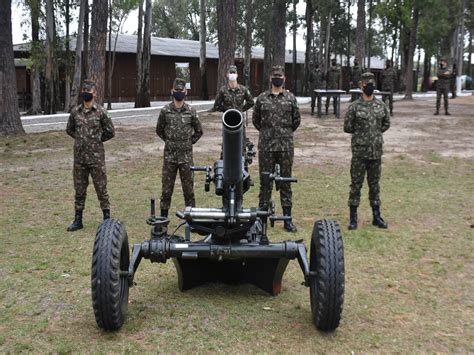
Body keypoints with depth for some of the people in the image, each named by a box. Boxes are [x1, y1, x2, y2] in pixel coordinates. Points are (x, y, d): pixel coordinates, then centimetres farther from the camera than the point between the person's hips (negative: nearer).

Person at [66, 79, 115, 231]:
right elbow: (69, 129, 19)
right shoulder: (75, 111, 5)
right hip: (79, 157, 4)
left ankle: (107, 219, 13)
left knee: (101, 188, 3)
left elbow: (110, 132, -1)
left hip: (96, 157, -4)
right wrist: (80, 139, 8)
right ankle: (78, 220, 21)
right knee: (79, 189, 11)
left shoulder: (101, 112, -6)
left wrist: (97, 140, 2)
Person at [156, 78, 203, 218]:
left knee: (188, 186, 6)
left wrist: (189, 142, 5)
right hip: (169, 155, 0)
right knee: (166, 185, 6)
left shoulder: (191, 112, -1)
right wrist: (170, 141, 8)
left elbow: (198, 131, 10)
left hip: (186, 155, 0)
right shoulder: (165, 111, -1)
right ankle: (164, 213, 16)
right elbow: (159, 130, 11)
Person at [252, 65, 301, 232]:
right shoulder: (262, 98, 4)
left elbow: (296, 120, 11)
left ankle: (287, 218, 12)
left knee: (285, 182, 5)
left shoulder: (291, 98, 3)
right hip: (266, 146, 0)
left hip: (286, 146, 0)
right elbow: (255, 119, 14)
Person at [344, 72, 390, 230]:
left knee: (374, 184, 12)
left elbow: (386, 124, 16)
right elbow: (347, 127, -2)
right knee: (356, 184, 2)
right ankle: (353, 217, 10)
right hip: (359, 152, -3)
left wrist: (373, 133, 5)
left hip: (376, 151, 3)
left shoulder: (381, 105, 5)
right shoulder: (355, 106, -6)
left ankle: (376, 216, 21)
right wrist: (366, 132, 3)